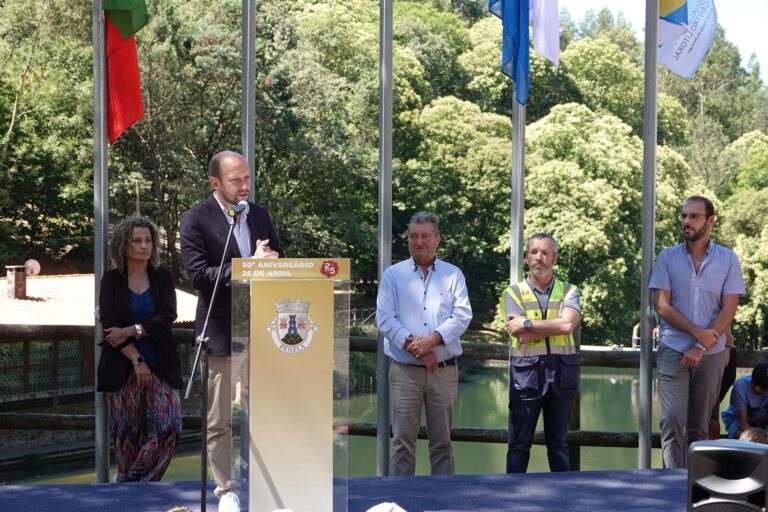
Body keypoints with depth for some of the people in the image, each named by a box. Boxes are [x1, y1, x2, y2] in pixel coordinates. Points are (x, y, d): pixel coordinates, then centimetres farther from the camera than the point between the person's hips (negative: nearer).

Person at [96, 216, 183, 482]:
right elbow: (108, 323, -4)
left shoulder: (163, 277, 8)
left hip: (160, 366, 1)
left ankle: (133, 481, -2)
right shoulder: (111, 280, 5)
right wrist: (136, 360, -12)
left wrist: (130, 331, -15)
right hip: (123, 367, -1)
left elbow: (167, 317, -5)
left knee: (168, 425, -12)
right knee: (127, 431, -1)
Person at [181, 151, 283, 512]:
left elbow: (279, 261, 16)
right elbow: (197, 275, -15)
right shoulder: (196, 220, -7)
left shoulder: (260, 215, 10)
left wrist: (268, 260, -8)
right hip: (220, 333, -4)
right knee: (219, 421, 5)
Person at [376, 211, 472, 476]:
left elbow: (462, 316, -1)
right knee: (403, 441, -1)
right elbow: (384, 318, -2)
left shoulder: (453, 275, 9)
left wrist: (433, 340, -15)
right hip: (405, 371, -1)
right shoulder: (393, 275, 7)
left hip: (444, 371, 1)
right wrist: (413, 345, -14)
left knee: (442, 442, 6)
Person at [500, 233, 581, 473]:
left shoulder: (568, 292, 9)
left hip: (560, 374, 1)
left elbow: (568, 325, -12)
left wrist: (527, 324, -11)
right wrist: (555, 324, -7)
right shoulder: (513, 293, 7)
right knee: (519, 444, 1)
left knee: (558, 444, 9)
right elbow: (522, 336, -8)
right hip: (526, 374, -1)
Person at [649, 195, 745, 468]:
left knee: (699, 425, 7)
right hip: (673, 352, -1)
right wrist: (698, 332, -14)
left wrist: (702, 348, -11)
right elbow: (662, 306, -3)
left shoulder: (728, 259, 1)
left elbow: (729, 310, -3)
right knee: (673, 420, -12)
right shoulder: (668, 257, 2)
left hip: (711, 354, 1)